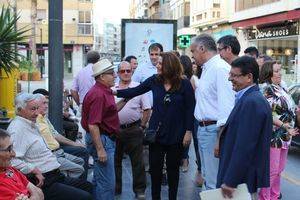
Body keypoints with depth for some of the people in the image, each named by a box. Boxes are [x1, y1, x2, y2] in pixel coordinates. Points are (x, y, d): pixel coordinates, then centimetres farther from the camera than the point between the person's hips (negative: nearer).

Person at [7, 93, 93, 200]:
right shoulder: (17, 129, -17)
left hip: (55, 175, 11)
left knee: (88, 186, 18)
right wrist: (35, 170, -23)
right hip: (42, 182, -11)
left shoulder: (31, 125, 17)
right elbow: (13, 160, -30)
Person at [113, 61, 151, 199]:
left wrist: (142, 126, -2)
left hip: (133, 129, -3)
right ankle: (116, 188, 27)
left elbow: (147, 109, 0)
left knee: (137, 161, 3)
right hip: (115, 129, 3)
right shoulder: (112, 89, 5)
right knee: (115, 160, 13)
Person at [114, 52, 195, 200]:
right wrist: (116, 92, -5)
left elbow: (190, 109, -8)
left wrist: (188, 131, -10)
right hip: (156, 132, 3)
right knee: (154, 167, 8)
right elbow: (135, 91, 3)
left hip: (175, 133, -3)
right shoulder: (154, 80, -1)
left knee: (172, 168, 12)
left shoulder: (184, 84, -10)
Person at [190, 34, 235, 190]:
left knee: (214, 183, -4)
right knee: (207, 176, 22)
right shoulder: (206, 69, 16)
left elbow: (226, 105, -24)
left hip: (214, 130, -10)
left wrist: (221, 140, -26)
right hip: (203, 128, 10)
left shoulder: (220, 68, -17)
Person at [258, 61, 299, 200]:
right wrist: (285, 126, -20)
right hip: (274, 136, -9)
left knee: (279, 168, 16)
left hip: (284, 136, 9)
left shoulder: (280, 88, 13)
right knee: (272, 170, -2)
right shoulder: (265, 89, -13)